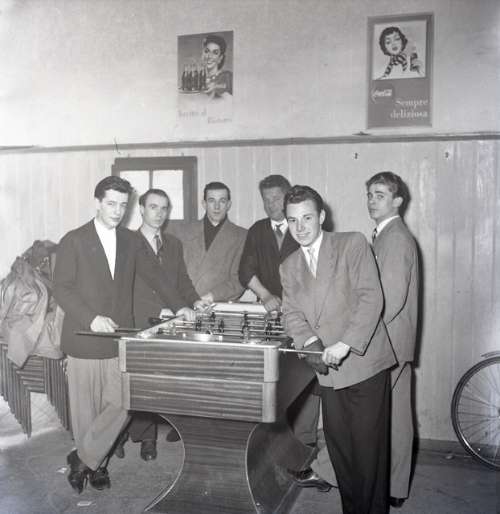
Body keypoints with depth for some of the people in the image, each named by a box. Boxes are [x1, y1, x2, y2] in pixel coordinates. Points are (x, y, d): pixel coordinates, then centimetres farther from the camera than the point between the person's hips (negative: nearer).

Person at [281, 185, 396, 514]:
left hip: (364, 362, -5)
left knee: (368, 448, 1)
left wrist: (345, 344, -23)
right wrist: (309, 342, -15)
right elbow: (292, 312, 5)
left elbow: (371, 297, -13)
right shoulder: (289, 267, 12)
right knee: (339, 448, 13)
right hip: (329, 370, 5)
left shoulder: (353, 244, -5)